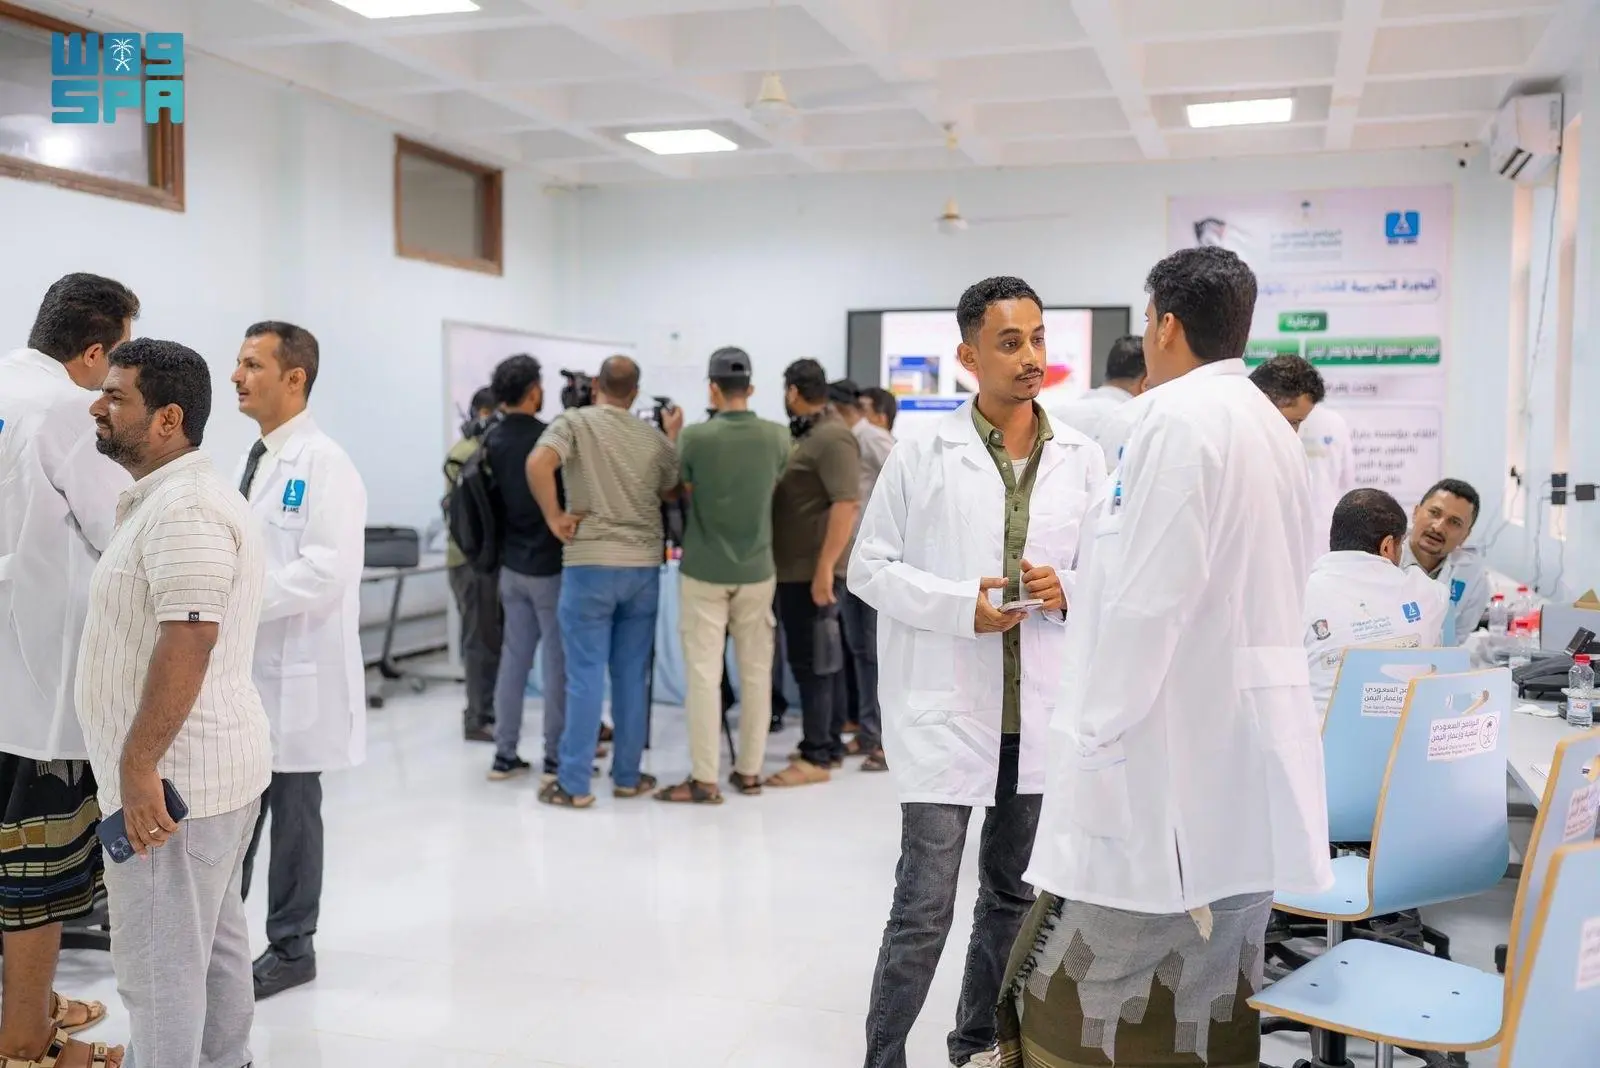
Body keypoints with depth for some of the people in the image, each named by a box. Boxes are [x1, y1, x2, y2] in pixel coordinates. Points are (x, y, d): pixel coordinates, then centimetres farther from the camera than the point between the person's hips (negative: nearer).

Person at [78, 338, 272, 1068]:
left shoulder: (182, 508, -19)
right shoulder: (174, 499, 15)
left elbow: (189, 640, -28)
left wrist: (139, 766, -27)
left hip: (173, 773, -11)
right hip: (208, 763, 11)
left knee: (160, 962, 0)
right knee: (213, 939, 19)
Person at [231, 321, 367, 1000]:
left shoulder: (324, 464, -14)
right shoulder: (250, 461, 13)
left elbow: (326, 571, -22)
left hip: (294, 669, -8)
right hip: (238, 663, 8)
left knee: (292, 810, 6)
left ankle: (291, 949, 21)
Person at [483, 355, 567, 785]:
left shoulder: (493, 441, 6)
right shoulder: (548, 438, -15)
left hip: (511, 565, 7)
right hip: (550, 567, -6)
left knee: (514, 657, 10)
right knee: (558, 660, 1)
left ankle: (504, 755, 14)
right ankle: (556, 759, 5)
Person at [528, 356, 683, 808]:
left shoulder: (575, 421, -4)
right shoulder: (655, 437, 7)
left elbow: (537, 464, -22)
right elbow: (673, 494, 21)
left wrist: (555, 517, -10)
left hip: (590, 564, -3)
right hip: (644, 566, 3)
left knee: (586, 674, 0)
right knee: (633, 675, 10)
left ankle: (574, 784, 5)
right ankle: (628, 776, 18)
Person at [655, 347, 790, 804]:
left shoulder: (695, 437, -11)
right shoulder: (777, 437, -3)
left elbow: (687, 492, 5)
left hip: (704, 571, -2)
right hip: (757, 570, 3)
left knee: (704, 673, 0)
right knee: (756, 672, 10)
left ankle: (705, 778, 1)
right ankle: (749, 770, 17)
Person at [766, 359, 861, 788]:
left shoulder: (833, 438, -16)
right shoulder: (808, 434, 15)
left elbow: (847, 504, -23)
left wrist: (824, 568, -26)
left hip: (812, 571, -10)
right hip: (799, 568, 10)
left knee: (810, 662, -6)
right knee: (821, 659, 14)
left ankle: (817, 757, 0)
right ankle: (829, 744, 23)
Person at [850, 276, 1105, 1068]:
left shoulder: (1082, 459, 4)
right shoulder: (922, 455, -4)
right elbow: (870, 566, -3)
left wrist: (1068, 590, -13)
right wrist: (958, 604, -16)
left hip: (1041, 712, 4)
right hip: (947, 709, -4)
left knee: (1012, 894, 18)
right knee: (924, 906, -3)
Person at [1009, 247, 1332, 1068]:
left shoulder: (1177, 417, -13)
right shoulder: (1271, 427, 15)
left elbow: (1150, 600, -18)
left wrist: (1098, 740, -13)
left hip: (1175, 752, -10)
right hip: (1245, 752, 10)